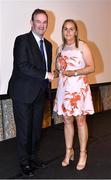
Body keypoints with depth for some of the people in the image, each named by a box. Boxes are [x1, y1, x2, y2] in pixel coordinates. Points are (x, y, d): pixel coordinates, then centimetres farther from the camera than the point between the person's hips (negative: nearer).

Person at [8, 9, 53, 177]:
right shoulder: (22, 40, -9)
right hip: (24, 93, -6)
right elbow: (22, 66, -20)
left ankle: (33, 158, 32)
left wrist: (47, 88, 14)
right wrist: (46, 75, -17)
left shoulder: (48, 44, 14)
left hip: (40, 94, 7)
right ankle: (24, 163, 21)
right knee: (24, 130, 4)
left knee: (36, 128, 15)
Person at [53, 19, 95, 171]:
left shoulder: (82, 46, -2)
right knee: (67, 120, 9)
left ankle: (83, 154, 15)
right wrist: (55, 73, -3)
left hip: (78, 88, -4)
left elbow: (91, 67, -7)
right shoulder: (60, 49, 12)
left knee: (80, 120, 1)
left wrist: (74, 72, -18)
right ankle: (69, 151, 24)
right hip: (64, 88, 4)